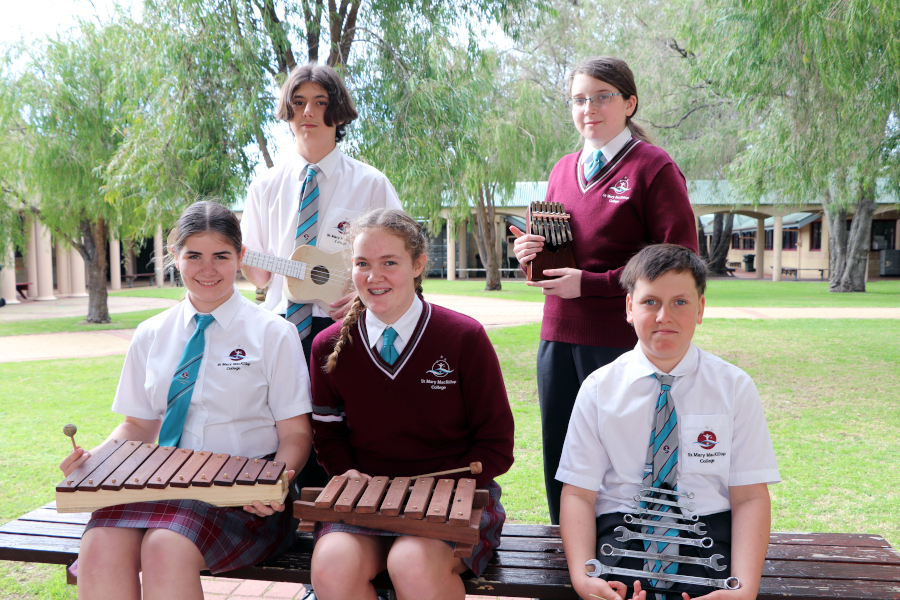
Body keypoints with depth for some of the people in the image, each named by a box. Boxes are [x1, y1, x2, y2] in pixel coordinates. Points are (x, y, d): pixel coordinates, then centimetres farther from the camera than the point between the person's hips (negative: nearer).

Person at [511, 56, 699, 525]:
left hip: (621, 342, -6)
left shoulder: (654, 168, -4)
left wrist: (589, 283, -14)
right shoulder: (563, 170, 15)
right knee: (560, 463, 12)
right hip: (558, 337, 6)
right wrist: (530, 251, 0)